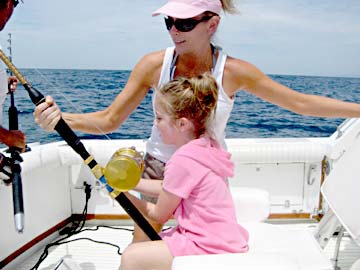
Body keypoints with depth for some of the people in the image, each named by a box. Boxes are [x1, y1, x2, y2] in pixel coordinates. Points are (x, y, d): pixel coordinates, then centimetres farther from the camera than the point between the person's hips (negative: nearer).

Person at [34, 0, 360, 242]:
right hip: (159, 169, 0)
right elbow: (109, 120, -14)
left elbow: (301, 102, -9)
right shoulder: (155, 64, -17)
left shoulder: (234, 71, -18)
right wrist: (61, 117, -30)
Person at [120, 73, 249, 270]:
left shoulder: (183, 160, -22)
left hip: (214, 251, -9)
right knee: (139, 247, 15)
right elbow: (168, 190, 14)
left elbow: (158, 215, -8)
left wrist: (124, 193, 4)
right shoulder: (205, 145, 3)